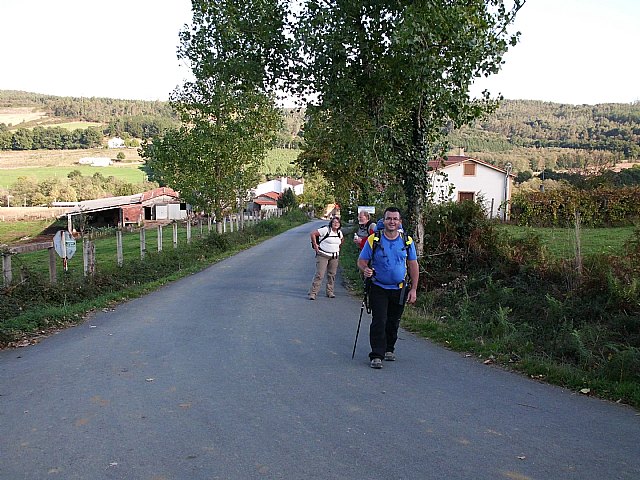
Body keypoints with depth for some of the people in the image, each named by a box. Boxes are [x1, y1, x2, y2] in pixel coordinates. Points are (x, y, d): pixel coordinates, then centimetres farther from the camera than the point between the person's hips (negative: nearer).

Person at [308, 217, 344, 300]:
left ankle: (330, 292, 22)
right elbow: (312, 234, -12)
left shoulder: (339, 232, 9)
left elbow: (342, 239, 32)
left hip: (334, 256, 6)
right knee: (319, 274, -11)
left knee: (332, 275, 10)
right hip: (323, 255, -6)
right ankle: (313, 293, -8)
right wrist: (315, 245, -11)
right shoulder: (326, 230, -12)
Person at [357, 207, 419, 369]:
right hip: (378, 288, -3)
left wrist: (413, 289, 0)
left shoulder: (407, 241, 1)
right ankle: (377, 355, -2)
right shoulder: (374, 240, -6)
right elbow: (361, 261, -3)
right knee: (379, 321, -9)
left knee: (393, 322, 14)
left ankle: (389, 349, 33)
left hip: (399, 289, 3)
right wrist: (365, 269, -26)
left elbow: (413, 266, 5)